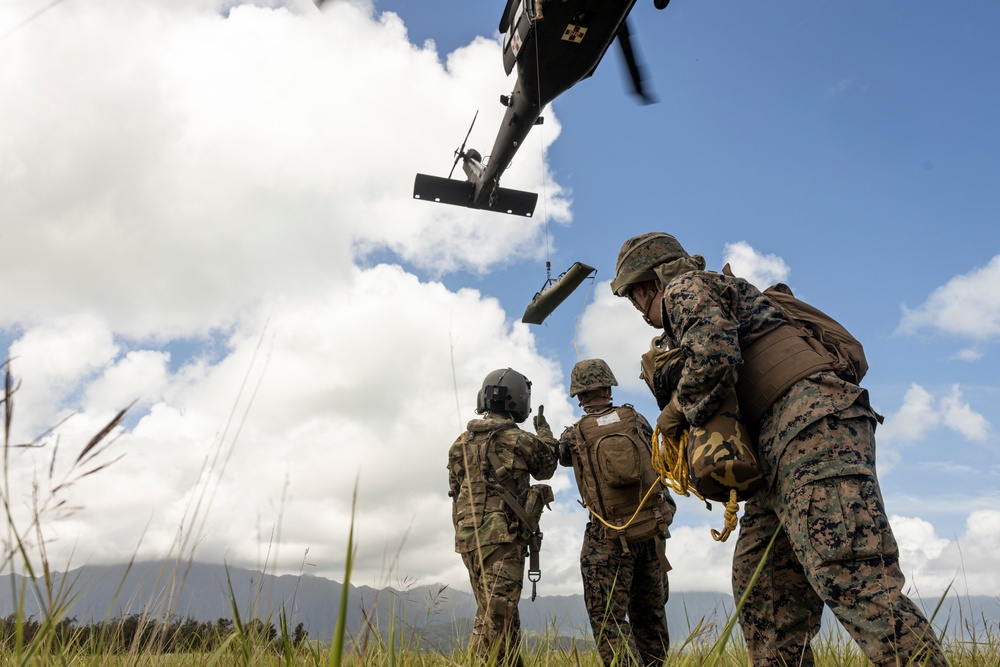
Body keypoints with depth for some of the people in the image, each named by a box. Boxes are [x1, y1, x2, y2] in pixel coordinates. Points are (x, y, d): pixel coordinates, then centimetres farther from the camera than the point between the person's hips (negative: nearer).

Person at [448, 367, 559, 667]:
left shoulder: (462, 442, 9)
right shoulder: (518, 439, -9)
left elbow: (456, 488, 15)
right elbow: (546, 468, 11)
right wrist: (544, 429, 24)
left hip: (469, 536, 7)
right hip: (503, 538, -7)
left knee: (492, 614, 16)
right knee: (497, 618, -6)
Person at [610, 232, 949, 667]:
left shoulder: (685, 288, 1)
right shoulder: (716, 292, 31)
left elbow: (714, 359, -18)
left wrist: (676, 415, -2)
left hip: (813, 426, -11)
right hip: (781, 450, 11)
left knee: (853, 582, -18)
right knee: (758, 581, 8)